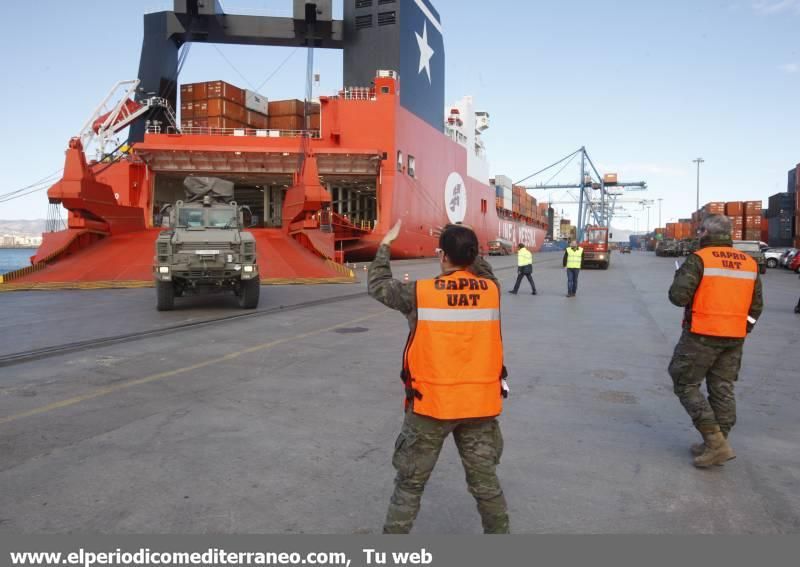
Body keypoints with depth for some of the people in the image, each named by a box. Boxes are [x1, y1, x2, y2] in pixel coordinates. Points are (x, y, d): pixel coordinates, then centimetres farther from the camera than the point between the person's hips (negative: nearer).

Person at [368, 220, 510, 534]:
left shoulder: (420, 293, -12)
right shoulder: (492, 290, -3)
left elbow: (378, 286, 4)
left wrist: (386, 243, 15)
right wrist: (464, 247, 24)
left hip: (432, 404, -2)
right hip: (480, 404, 3)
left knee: (410, 483, 12)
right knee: (485, 480, 18)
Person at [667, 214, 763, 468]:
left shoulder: (699, 259, -12)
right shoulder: (749, 263, 9)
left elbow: (679, 296, -19)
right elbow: (756, 305, 13)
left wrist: (680, 276, 2)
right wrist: (741, 332, 21)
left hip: (702, 335, -6)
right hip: (735, 338, 7)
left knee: (686, 384, 5)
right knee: (722, 389, 14)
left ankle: (715, 440, -3)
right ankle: (717, 445, 21)